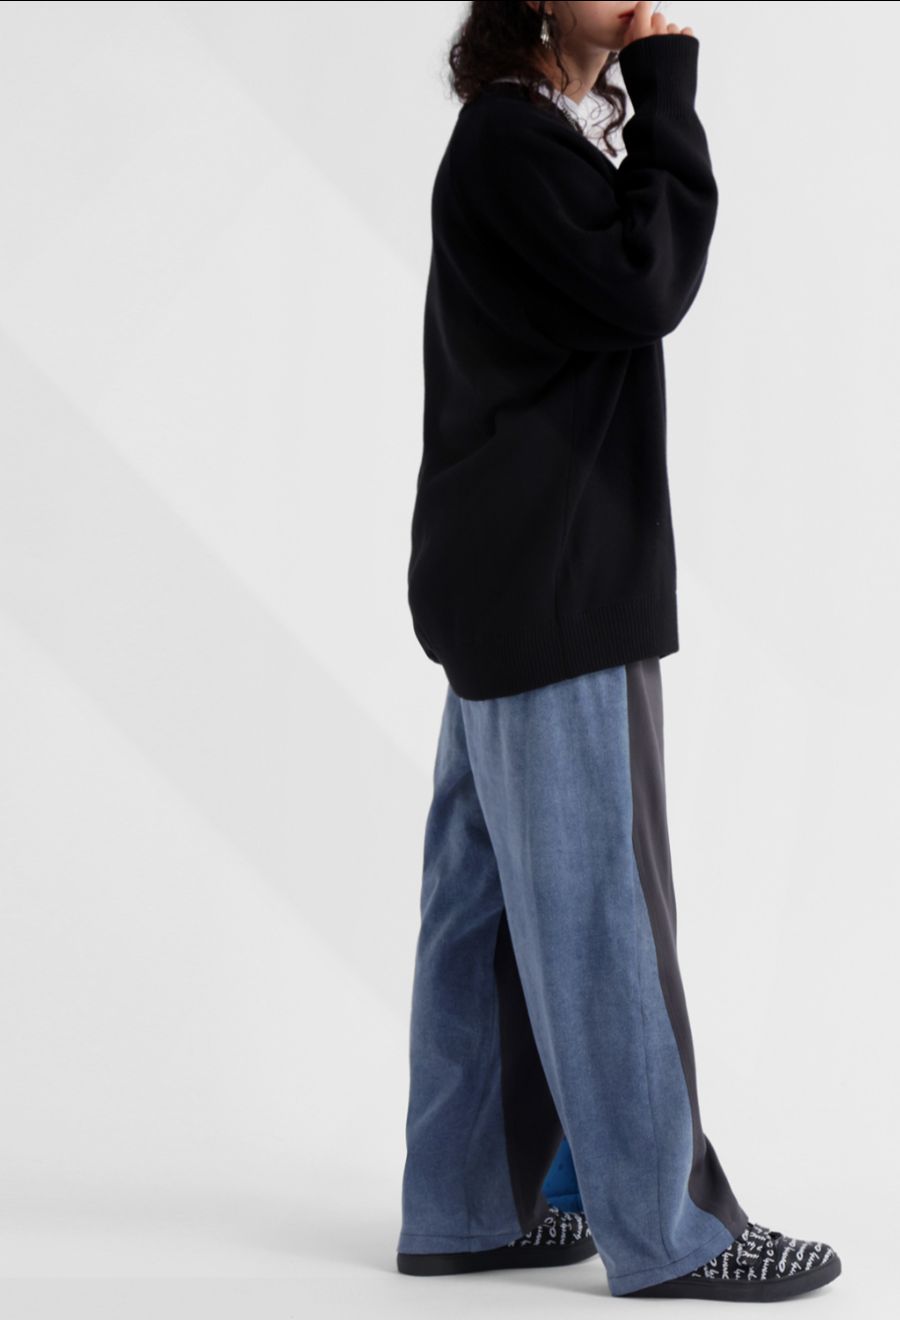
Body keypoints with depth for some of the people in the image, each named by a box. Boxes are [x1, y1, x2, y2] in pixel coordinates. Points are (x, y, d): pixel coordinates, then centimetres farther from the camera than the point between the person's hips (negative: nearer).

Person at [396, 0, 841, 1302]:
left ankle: (466, 1207, 19)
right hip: (552, 593, -10)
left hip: (522, 592, 10)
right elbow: (644, 290, -19)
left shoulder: (528, 135, 19)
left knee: (488, 902, 11)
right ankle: (665, 1230, 3)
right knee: (598, 907, -5)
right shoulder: (513, 138, -12)